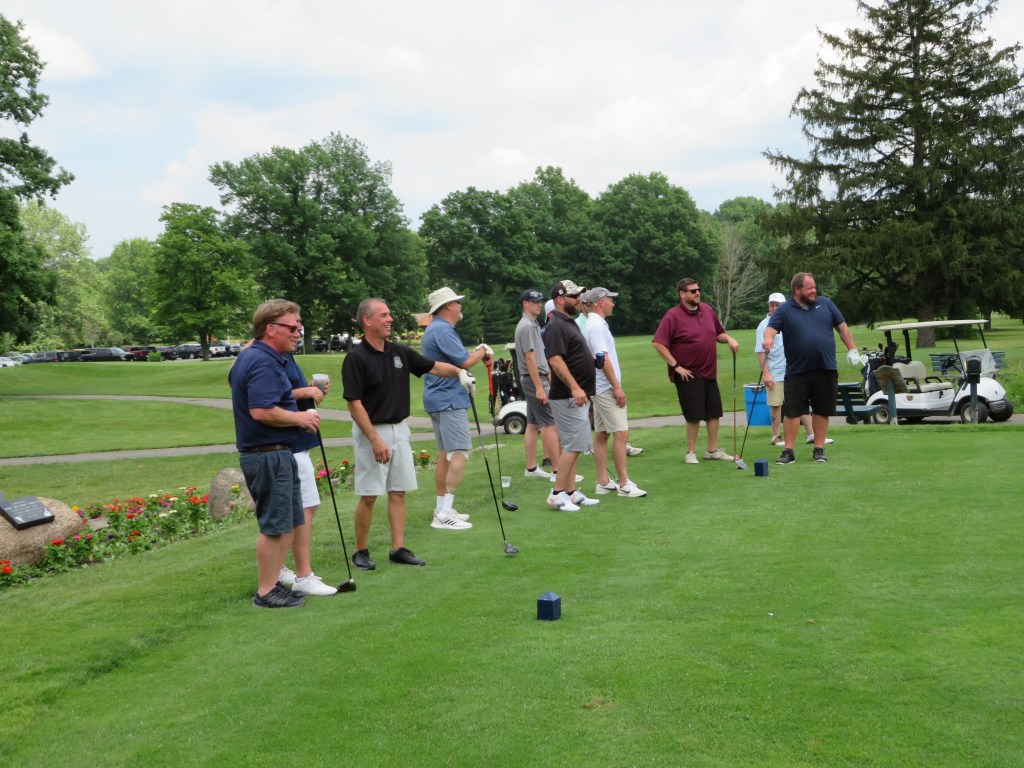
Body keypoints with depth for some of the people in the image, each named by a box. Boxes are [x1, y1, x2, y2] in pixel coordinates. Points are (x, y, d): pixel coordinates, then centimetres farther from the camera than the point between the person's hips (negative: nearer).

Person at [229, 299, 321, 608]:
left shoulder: (248, 356, 14)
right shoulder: (264, 363, -20)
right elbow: (262, 411, -30)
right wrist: (300, 418, -16)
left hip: (269, 453, 11)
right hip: (269, 454, -11)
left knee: (289, 522, 17)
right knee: (275, 526, -2)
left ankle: (273, 581, 25)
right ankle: (266, 592, 8)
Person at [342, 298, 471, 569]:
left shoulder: (400, 352, 7)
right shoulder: (356, 358, -13)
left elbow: (433, 366, 14)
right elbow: (354, 403, -16)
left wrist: (459, 372, -6)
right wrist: (375, 440, -20)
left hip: (399, 430, 6)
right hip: (371, 431, -6)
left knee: (398, 491, 8)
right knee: (369, 495, -2)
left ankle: (398, 548, 14)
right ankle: (360, 551, 12)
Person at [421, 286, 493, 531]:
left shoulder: (434, 329, 17)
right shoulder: (443, 330, -16)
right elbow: (465, 362, -19)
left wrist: (479, 352, 4)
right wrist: (483, 351, -1)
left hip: (438, 399, 11)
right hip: (449, 400, -11)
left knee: (445, 454, 14)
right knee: (460, 453, -12)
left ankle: (442, 508, 19)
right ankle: (444, 514, -15)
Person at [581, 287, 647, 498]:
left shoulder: (593, 324, 16)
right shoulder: (597, 326, -16)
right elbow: (602, 359, -22)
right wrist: (617, 387, -20)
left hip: (600, 389, 10)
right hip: (606, 388, -10)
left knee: (601, 435, 9)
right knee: (621, 433, -10)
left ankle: (603, 482, 12)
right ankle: (624, 484, -9)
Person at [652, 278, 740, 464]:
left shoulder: (707, 310, 8)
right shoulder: (673, 316, -12)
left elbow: (718, 333, 22)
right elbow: (658, 344, -16)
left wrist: (728, 339, -1)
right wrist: (676, 366, -17)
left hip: (709, 372, 6)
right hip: (688, 375, -6)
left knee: (714, 412, 11)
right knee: (694, 415, -3)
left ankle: (713, 450, 24)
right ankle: (691, 452, 12)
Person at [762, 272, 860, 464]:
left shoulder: (825, 304, 8)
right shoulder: (784, 310, 0)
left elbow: (842, 327, 12)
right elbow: (771, 328, -13)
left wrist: (852, 349, 7)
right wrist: (768, 338, -35)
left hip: (825, 369, 2)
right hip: (796, 371, -2)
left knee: (822, 411, 7)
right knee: (792, 411, -2)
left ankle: (819, 449, 17)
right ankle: (788, 451, 4)